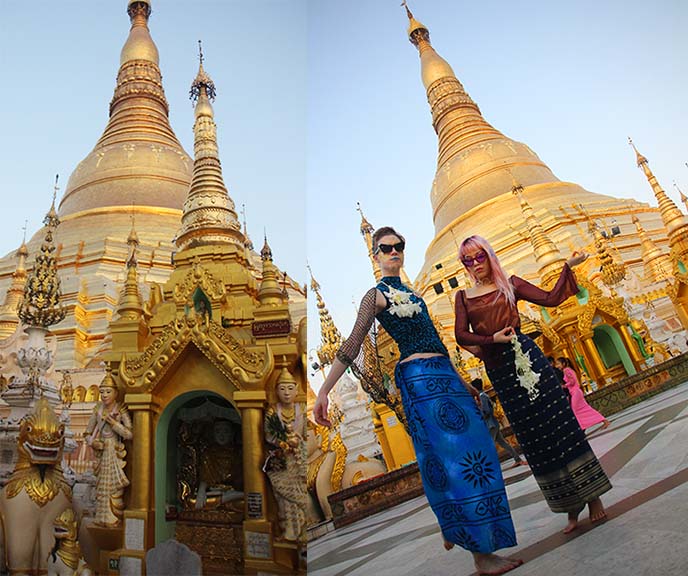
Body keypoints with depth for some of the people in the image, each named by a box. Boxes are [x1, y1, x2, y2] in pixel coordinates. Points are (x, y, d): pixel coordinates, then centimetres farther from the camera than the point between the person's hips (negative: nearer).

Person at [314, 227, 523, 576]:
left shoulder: (409, 292, 21)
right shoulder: (376, 295, -4)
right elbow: (351, 347, -12)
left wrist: (461, 380, 26)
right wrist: (323, 392, -19)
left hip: (443, 375, 8)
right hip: (420, 378, -8)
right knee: (457, 457, -8)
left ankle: (452, 531, 32)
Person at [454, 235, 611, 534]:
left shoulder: (510, 284, 9)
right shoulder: (463, 296, 11)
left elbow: (551, 298, 2)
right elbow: (461, 335, -1)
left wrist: (568, 266, -2)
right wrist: (492, 339, -16)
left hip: (525, 356, -1)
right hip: (497, 369, 2)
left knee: (559, 422, -4)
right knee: (531, 436, 5)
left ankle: (592, 495, 11)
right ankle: (571, 509, 17)